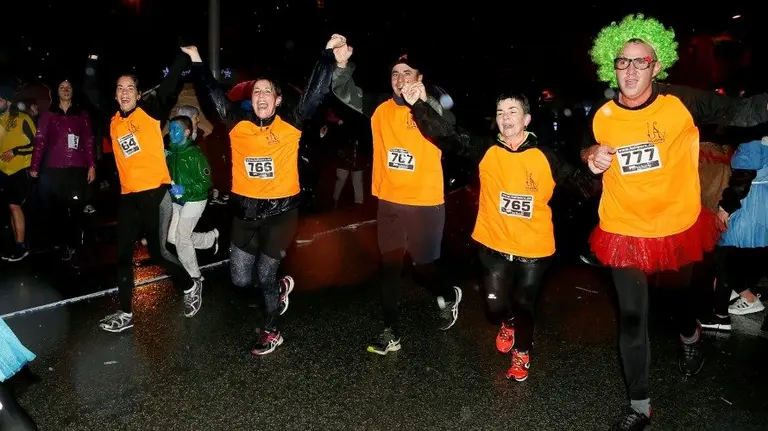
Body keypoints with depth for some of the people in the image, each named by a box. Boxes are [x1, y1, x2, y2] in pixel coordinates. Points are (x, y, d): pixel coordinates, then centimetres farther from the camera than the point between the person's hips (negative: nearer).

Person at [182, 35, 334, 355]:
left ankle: (270, 333, 26)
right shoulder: (238, 124, 3)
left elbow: (316, 92, -6)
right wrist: (196, 61, 14)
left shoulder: (291, 125, -4)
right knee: (241, 279, 6)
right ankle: (280, 287, 38)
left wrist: (328, 52, -8)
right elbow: (214, 94, 12)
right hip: (245, 211, 4)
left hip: (281, 210, -3)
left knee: (264, 275, 3)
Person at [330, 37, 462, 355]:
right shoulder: (381, 109, 3)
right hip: (389, 203, 4)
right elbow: (344, 93, -1)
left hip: (426, 204, -4)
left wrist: (420, 102, -42)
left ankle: (449, 296, 42)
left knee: (424, 266, 9)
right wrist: (342, 65, -21)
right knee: (389, 268, 10)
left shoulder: (430, 107, -7)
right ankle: (392, 332, 24)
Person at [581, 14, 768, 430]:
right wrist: (592, 156, -12)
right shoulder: (602, 116, -7)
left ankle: (689, 336, 63)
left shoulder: (682, 102, -15)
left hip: (678, 225, 0)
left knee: (681, 293, 26)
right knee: (631, 317, 4)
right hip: (624, 231, 1)